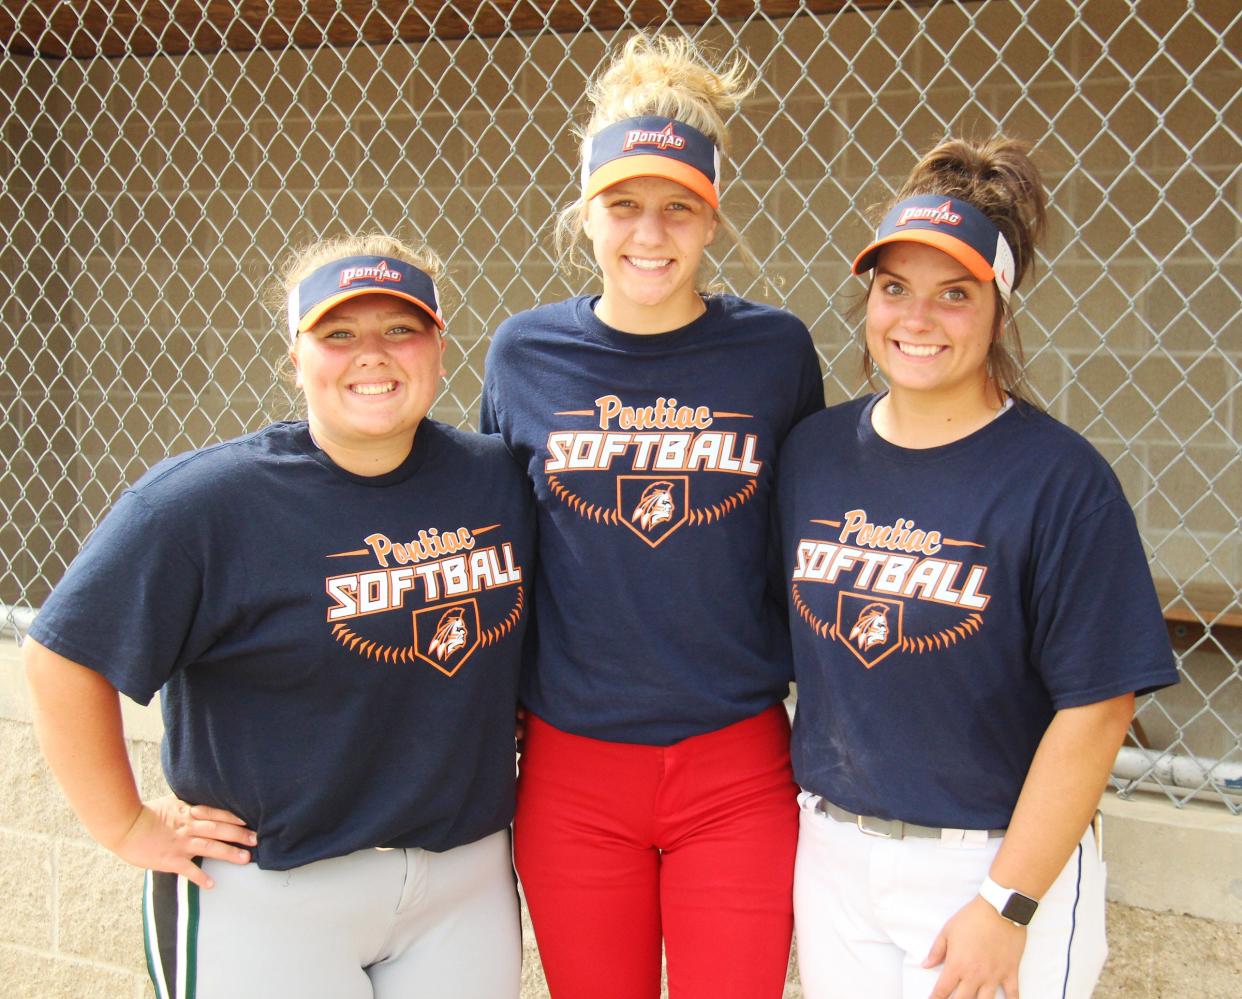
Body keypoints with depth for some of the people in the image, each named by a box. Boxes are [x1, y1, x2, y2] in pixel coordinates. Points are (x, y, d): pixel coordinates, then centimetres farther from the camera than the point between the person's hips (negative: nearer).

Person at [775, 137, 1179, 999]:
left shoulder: (1059, 477, -13)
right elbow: (790, 634, 8)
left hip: (997, 861, -4)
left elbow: (1096, 707, -14)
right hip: (832, 852, 4)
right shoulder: (813, 450, 1)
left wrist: (1007, 905, -15)